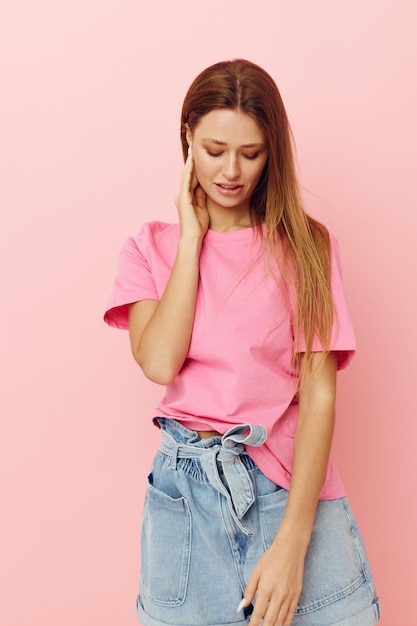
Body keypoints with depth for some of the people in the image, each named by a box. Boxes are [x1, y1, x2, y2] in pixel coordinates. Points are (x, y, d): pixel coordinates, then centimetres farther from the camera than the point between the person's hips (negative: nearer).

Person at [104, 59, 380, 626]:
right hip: (187, 488, 1)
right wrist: (192, 237, -6)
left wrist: (292, 542, -16)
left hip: (293, 484, 0)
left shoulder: (306, 244, 0)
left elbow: (319, 393, -8)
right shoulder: (152, 248, 5)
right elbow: (160, 362, -12)